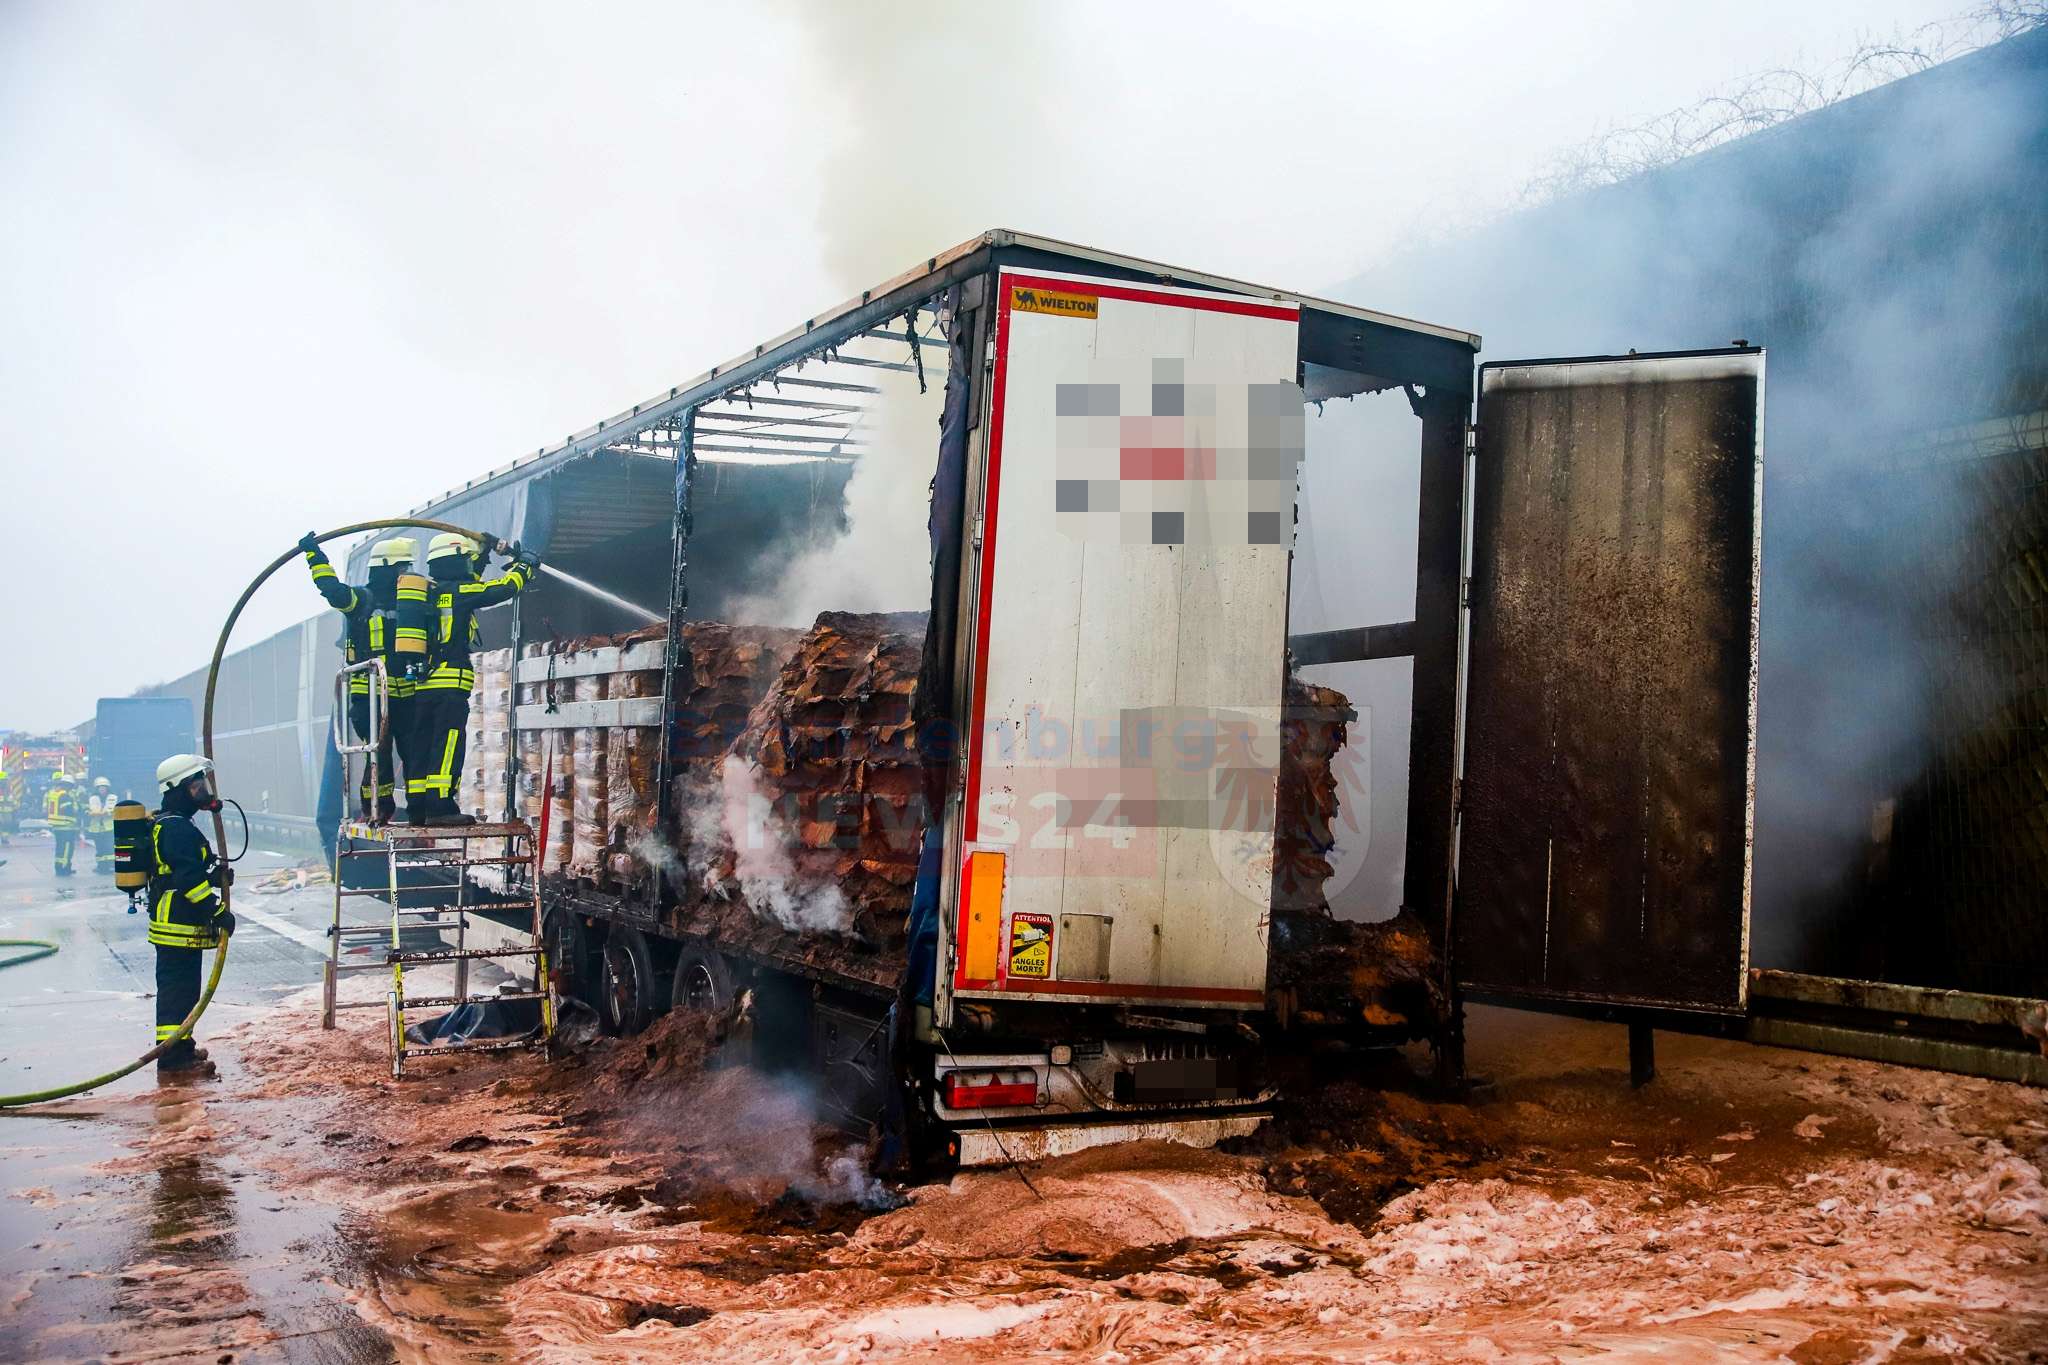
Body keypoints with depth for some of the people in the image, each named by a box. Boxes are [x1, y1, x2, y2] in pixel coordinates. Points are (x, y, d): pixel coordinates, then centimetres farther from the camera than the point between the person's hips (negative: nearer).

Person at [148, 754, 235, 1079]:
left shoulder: (169, 824, 18)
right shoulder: (177, 828, -17)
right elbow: (189, 878, -24)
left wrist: (216, 875, 7)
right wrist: (219, 911, -20)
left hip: (176, 923, 11)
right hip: (178, 925, -11)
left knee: (182, 988, 18)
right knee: (177, 989, -8)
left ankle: (181, 1048, 28)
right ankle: (172, 1059, -7)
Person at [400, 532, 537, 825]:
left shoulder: (426, 592, 18)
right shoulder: (459, 592, -4)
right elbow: (505, 588, -2)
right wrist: (526, 564, 15)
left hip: (420, 684, 8)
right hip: (451, 684, -8)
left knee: (421, 744, 8)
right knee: (448, 744, -9)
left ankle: (417, 808, 10)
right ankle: (440, 806, -15)